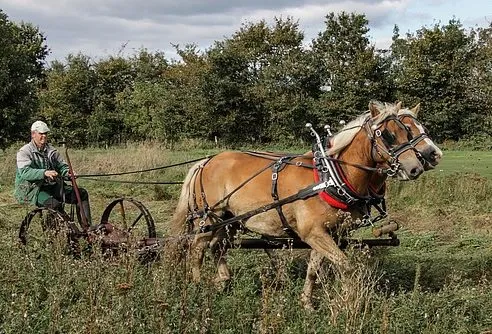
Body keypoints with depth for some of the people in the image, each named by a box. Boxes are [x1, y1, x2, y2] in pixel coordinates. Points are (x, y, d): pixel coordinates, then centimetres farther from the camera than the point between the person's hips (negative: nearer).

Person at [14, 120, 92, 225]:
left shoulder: (51, 151, 18)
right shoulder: (24, 152, -4)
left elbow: (62, 166, 17)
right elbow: (25, 172, -21)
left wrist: (68, 173, -10)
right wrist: (44, 173, -38)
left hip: (52, 186, 7)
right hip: (32, 189, -7)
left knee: (82, 193, -7)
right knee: (55, 204, -37)